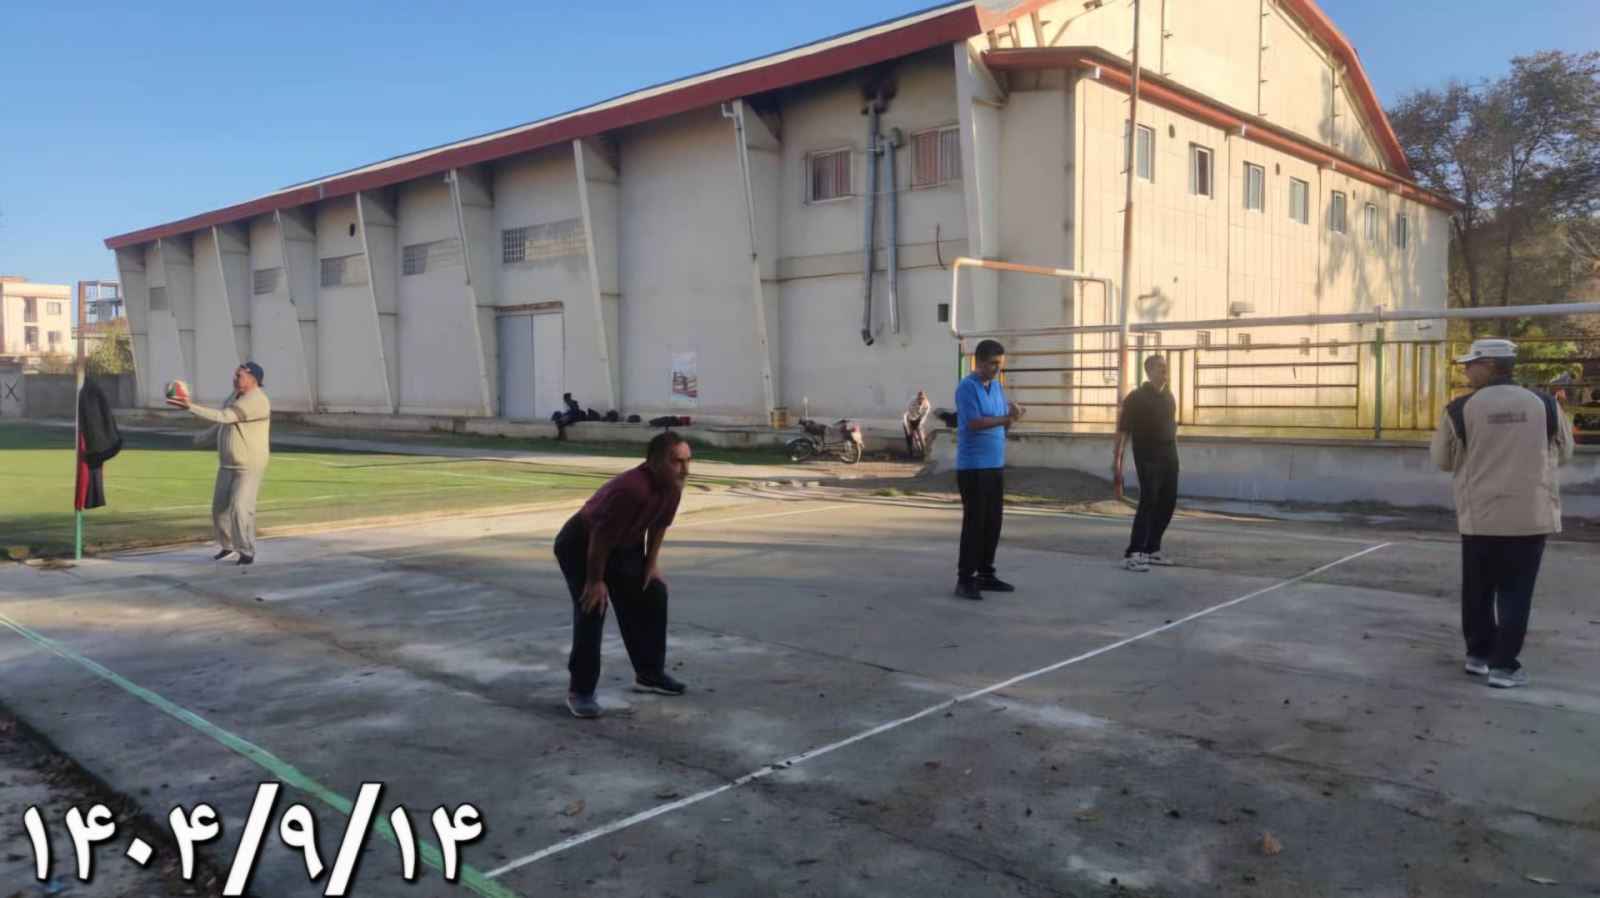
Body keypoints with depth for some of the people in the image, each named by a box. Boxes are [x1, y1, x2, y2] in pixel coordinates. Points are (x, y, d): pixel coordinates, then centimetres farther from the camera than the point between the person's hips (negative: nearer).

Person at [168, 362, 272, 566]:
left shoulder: (257, 401, -20)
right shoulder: (236, 396, 10)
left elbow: (223, 417, -26)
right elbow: (222, 424, 24)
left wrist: (190, 407, -27)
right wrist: (202, 439, 33)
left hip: (249, 467, -9)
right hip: (227, 465, 9)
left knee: (240, 508, -17)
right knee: (220, 508, 9)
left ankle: (247, 552, -5)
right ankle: (229, 548, 25)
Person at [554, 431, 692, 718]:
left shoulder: (673, 487, -13)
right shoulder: (631, 489, -40)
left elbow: (659, 524, 6)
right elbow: (600, 537, -32)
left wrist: (652, 562, 6)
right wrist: (595, 581, -23)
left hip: (624, 546, 9)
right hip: (579, 546, -9)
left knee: (654, 593, 7)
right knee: (592, 608, -18)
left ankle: (649, 673, 21)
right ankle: (580, 691, -8)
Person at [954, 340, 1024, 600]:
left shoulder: (997, 387, 13)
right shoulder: (967, 387, -11)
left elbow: (1003, 423, 13)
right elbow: (975, 423, -19)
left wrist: (1012, 413, -7)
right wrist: (1006, 418, -22)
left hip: (996, 464, 8)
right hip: (973, 466, -8)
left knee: (993, 521, 11)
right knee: (974, 522, -5)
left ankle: (986, 574, 20)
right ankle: (965, 579, 1)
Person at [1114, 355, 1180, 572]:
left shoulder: (1168, 397, 13)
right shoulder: (1136, 398, -8)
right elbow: (1123, 430, -12)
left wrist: (1174, 453, 17)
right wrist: (1118, 460, -19)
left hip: (1169, 458, 7)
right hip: (1148, 459, -7)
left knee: (1167, 503, 8)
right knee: (1148, 503, -12)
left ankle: (1151, 549, 19)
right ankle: (1133, 553, -9)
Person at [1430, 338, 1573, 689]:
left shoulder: (1460, 410, -6)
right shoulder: (1545, 405, -1)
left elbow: (1442, 460, 4)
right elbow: (1563, 454, 13)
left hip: (1479, 515, 0)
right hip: (1530, 514, 1)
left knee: (1477, 588, 15)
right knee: (1515, 591, 5)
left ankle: (1478, 654, 25)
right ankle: (1504, 664, 5)